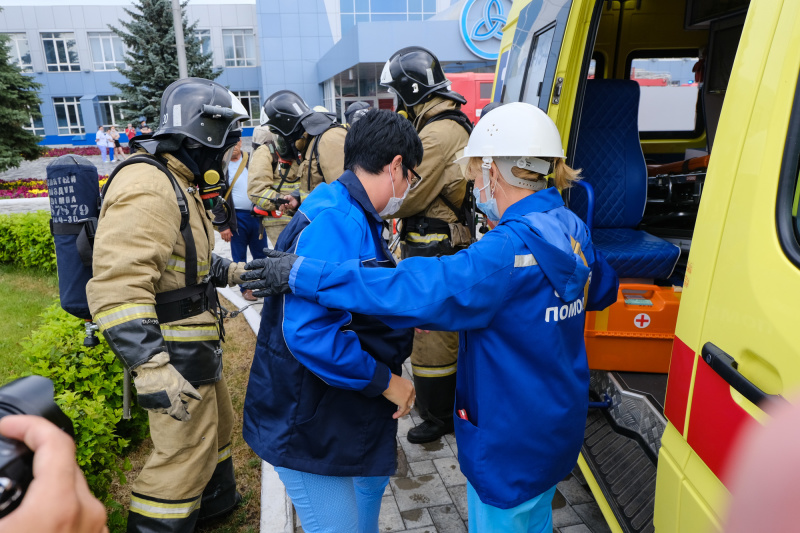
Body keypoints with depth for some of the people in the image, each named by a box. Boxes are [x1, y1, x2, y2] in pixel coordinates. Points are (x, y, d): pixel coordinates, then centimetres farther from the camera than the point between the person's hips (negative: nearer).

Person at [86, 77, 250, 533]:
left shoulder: (180, 184, 12)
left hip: (198, 345, 11)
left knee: (217, 425, 27)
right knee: (184, 454, 2)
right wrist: (152, 369, -35)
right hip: (176, 356, -11)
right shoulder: (145, 187, -24)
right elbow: (117, 287, -31)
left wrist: (231, 272, 19)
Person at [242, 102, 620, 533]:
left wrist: (304, 274, -36)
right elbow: (602, 289, 16)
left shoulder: (513, 248, -30)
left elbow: (419, 289, -39)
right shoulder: (570, 230, -3)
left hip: (512, 444, -8)